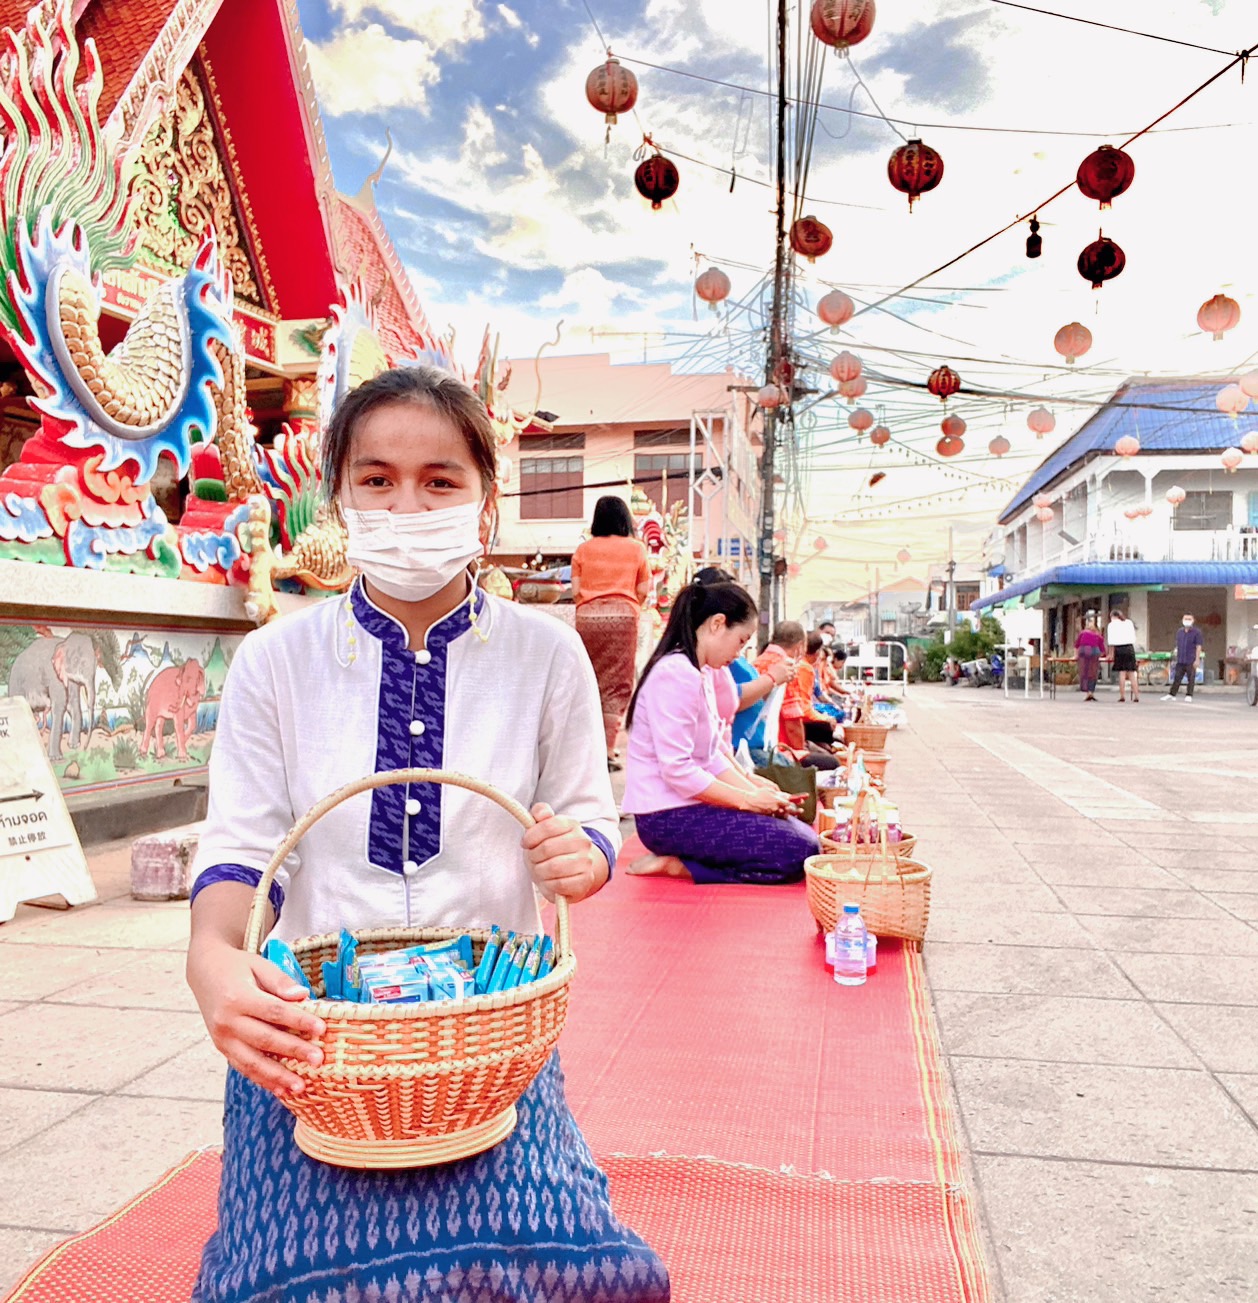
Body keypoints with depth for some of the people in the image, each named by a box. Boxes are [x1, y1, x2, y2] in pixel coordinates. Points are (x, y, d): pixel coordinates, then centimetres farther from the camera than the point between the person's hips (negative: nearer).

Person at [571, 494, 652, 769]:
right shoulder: (636, 547, 6)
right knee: (616, 684, 1)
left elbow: (575, 591, 4)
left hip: (587, 616, 2)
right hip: (623, 615, -1)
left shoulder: (584, 549, 8)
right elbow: (643, 591, 3)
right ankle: (608, 750, -4)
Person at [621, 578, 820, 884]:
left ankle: (681, 861, 4)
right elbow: (677, 771, -23)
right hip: (669, 816, -10)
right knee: (800, 851, -16)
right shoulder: (676, 675, -19)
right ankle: (676, 865, -9)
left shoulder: (700, 673, 12)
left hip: (691, 803, 10)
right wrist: (747, 800, -16)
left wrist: (754, 792, -2)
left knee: (805, 835, 9)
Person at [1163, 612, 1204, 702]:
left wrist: (1197, 660, -11)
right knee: (1177, 678, 5)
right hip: (1180, 661, 4)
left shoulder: (1196, 632, -3)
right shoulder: (1179, 631, 12)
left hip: (1191, 661, -4)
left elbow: (1199, 647, -6)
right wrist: (1176, 657, 15)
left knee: (1191, 679, 2)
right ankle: (1171, 694, 7)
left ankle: (1189, 696, 8)